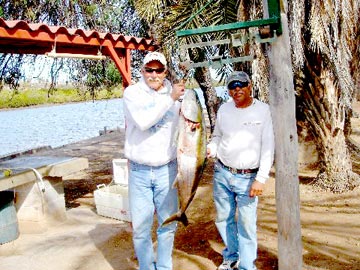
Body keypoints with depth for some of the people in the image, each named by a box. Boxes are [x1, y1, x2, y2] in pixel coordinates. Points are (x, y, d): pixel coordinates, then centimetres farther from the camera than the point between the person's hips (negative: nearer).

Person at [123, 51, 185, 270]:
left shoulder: (175, 94, 3)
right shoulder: (132, 92, -4)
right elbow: (143, 121, -22)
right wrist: (170, 98, -22)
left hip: (166, 170, 2)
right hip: (139, 171, -2)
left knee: (168, 223, 11)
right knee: (141, 226, 5)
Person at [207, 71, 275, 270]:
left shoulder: (263, 110, -6)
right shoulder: (224, 109, 4)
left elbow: (268, 148, -7)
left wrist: (261, 179, -13)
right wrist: (209, 151, -6)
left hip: (247, 177, -4)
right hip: (221, 173, 4)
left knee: (246, 223, -2)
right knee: (223, 218, 14)